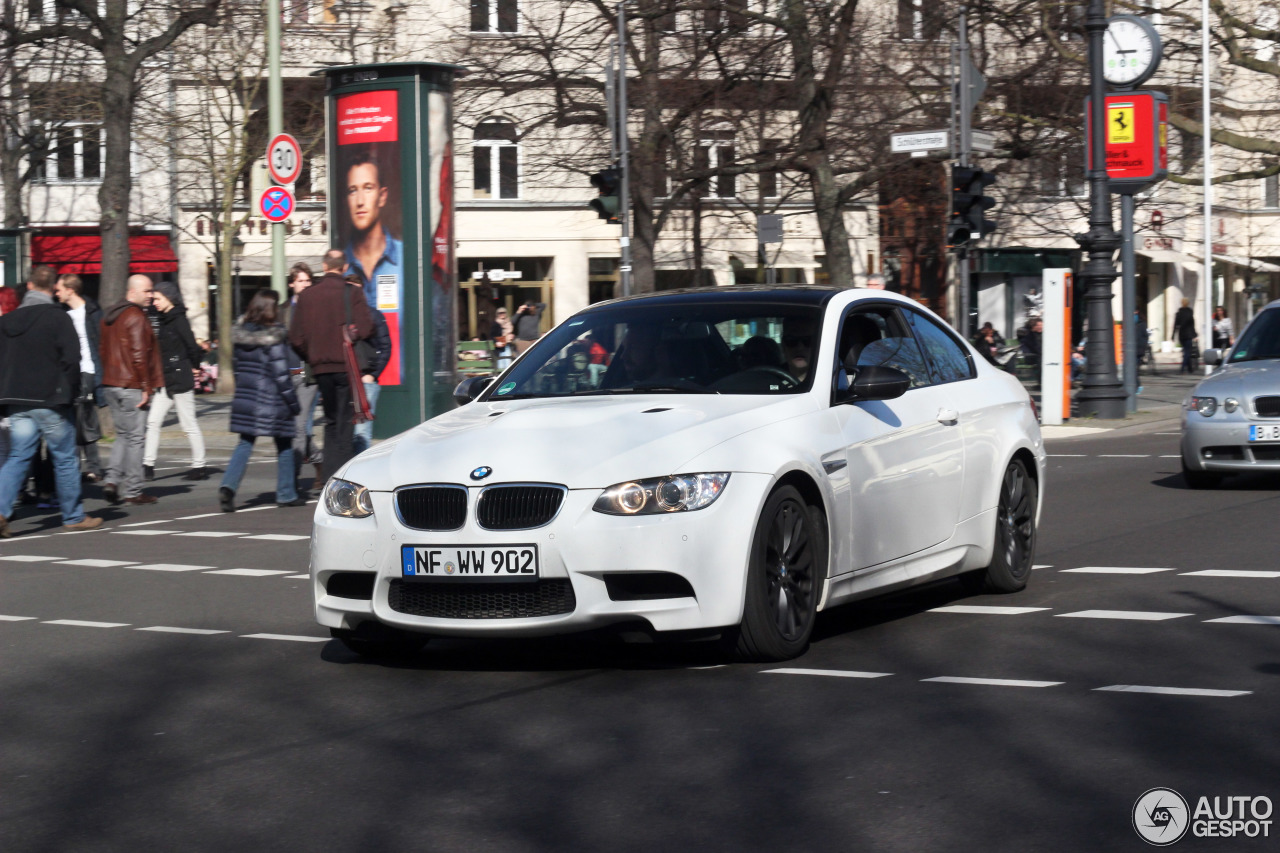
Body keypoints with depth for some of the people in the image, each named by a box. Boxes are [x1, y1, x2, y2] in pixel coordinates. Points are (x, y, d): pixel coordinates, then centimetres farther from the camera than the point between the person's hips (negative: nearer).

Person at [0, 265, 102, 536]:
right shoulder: (58, 317, -9)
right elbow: (72, 358, -13)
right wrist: (71, 392, -2)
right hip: (51, 401, -5)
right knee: (65, 458, 7)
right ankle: (73, 516, 15)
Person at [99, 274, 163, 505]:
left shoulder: (109, 315, 15)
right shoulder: (136, 316, -13)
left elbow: (102, 348, 18)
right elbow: (139, 354, -18)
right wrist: (146, 387, -13)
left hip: (110, 384, 8)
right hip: (131, 386, -8)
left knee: (123, 434, 17)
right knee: (135, 437, -1)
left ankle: (112, 479, 3)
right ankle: (132, 491, 1)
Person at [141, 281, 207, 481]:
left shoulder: (179, 320, -14)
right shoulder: (164, 320, 12)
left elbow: (192, 347, -17)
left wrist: (193, 368, -3)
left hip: (180, 380, -9)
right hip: (167, 380, 9)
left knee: (189, 424, -1)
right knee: (153, 421, 4)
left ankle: (199, 466, 7)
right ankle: (148, 465, 6)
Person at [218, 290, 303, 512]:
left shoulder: (240, 333, 5)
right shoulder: (274, 336, -14)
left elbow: (235, 365, 12)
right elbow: (280, 373, -15)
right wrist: (293, 401, -8)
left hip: (245, 396, 5)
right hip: (272, 400, -5)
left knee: (245, 444, 8)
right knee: (284, 445, 10)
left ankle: (228, 485, -12)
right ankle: (286, 494, 17)